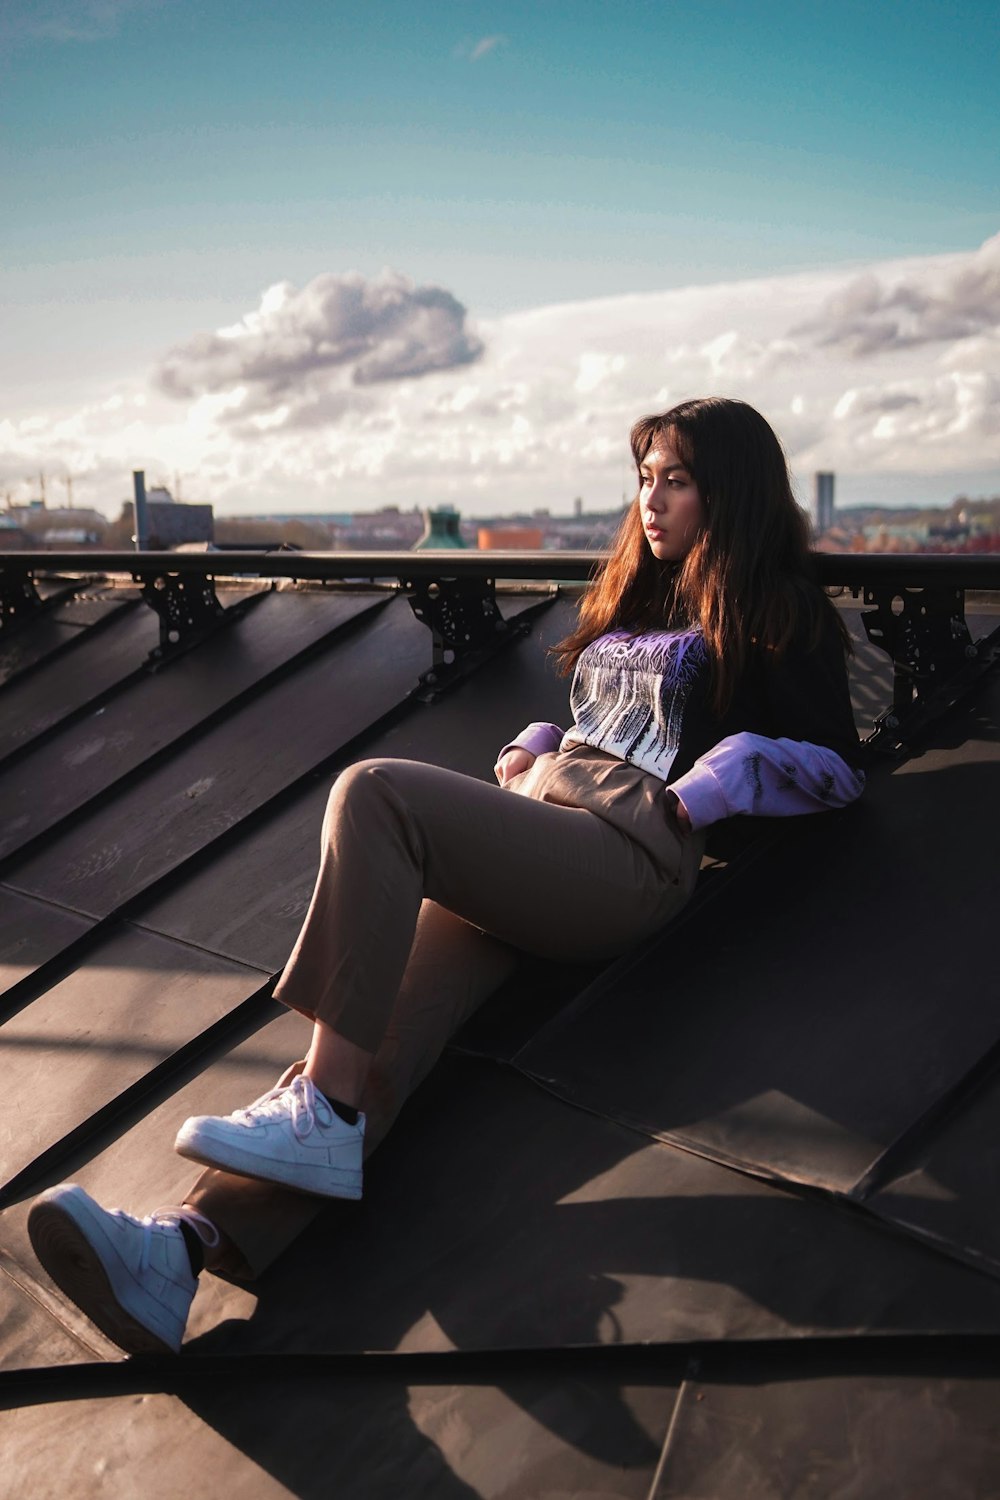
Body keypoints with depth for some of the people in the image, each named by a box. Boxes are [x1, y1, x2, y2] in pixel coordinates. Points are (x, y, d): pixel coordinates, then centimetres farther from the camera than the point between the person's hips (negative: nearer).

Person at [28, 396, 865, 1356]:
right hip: (529, 840, 7)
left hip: (626, 855, -6)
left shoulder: (773, 612, 10)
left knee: (374, 793, -27)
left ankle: (322, 1115, -28)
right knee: (382, 1028, -18)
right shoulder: (635, 600, 31)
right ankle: (186, 1243, -35)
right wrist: (532, 748, 18)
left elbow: (834, 765, 2)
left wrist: (704, 791, -8)